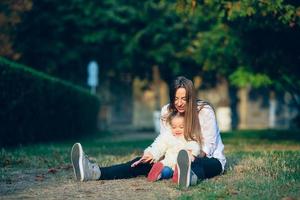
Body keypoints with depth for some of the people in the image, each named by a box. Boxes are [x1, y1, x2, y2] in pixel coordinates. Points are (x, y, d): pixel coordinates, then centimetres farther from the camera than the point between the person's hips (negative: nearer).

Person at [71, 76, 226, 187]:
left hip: (209, 159, -5)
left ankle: (190, 176, -84)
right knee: (145, 161, -19)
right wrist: (153, 154, -27)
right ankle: (95, 172, -41)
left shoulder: (205, 111, -14)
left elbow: (208, 146, -15)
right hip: (179, 158, 5)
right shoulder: (167, 111, -1)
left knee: (197, 163, -43)